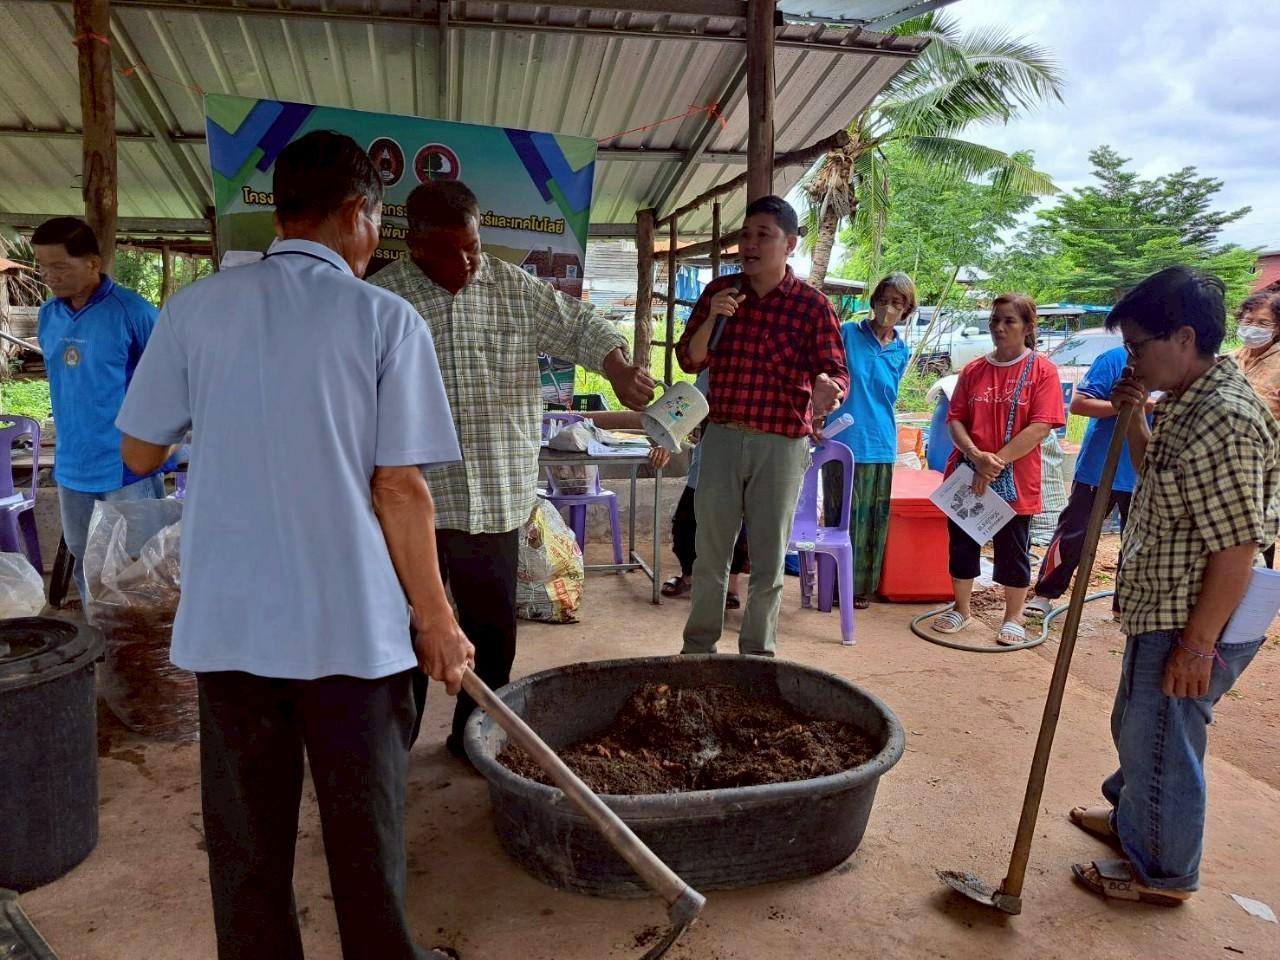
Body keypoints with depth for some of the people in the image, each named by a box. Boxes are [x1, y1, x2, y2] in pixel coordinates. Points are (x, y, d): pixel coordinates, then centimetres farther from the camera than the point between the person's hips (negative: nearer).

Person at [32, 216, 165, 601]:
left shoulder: (132, 312, -14)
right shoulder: (49, 315, 6)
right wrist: (67, 455, 18)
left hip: (127, 468, -6)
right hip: (72, 471, 6)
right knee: (84, 566, 17)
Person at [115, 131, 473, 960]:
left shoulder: (195, 308, 0)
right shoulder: (386, 318, -9)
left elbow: (140, 452, 6)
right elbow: (400, 489, -11)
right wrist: (436, 618, -2)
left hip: (228, 621, 3)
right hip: (354, 623, -2)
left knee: (245, 831, 17)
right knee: (367, 827, 15)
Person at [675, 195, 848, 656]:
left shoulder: (813, 305, -3)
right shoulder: (719, 291, 5)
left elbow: (836, 370, -5)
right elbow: (689, 361, 6)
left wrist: (827, 387, -29)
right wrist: (711, 319, -13)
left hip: (782, 444, -2)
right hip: (722, 437, 2)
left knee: (769, 559, 8)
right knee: (709, 553, 10)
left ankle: (757, 655, 23)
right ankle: (698, 648, 26)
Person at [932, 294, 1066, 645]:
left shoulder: (1041, 370, -6)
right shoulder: (973, 371, 5)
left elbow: (1041, 427, -14)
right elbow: (955, 419, 1)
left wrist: (997, 462, -19)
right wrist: (976, 455, -17)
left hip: (1014, 481, -3)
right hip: (966, 476, 4)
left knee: (1012, 550, 9)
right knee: (962, 544, 12)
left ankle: (1013, 617, 26)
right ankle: (961, 609, 29)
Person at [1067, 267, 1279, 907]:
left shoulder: (1221, 422, -26)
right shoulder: (1190, 403, 5)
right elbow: (1158, 480, 22)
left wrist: (1197, 645, -23)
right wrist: (1132, 416, 6)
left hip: (1190, 623, -10)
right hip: (1162, 610, 10)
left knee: (1159, 744, 8)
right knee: (1135, 726, 27)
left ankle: (1162, 873, 29)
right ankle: (1130, 818, 49)